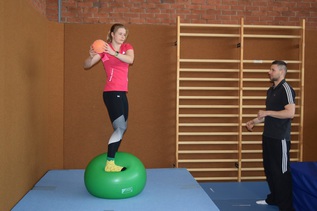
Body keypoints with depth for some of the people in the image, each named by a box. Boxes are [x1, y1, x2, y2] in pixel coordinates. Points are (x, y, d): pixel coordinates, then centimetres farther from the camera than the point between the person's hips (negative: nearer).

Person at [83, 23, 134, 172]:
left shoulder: (127, 47, 10)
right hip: (111, 92, -7)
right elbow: (86, 66, -5)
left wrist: (114, 53, -27)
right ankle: (109, 164, -12)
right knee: (120, 128, -15)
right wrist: (91, 56, -26)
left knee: (121, 129, 12)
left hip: (122, 93, 7)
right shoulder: (104, 49, -2)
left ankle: (112, 159, 23)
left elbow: (130, 60, -13)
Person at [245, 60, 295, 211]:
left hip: (280, 138, -9)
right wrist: (254, 122, 15)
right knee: (269, 169, 15)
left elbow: (290, 113, -22)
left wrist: (267, 113, -20)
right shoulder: (271, 90, 14)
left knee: (282, 172, -2)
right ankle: (273, 198, 30)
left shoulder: (286, 89, -12)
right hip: (268, 136, 9)